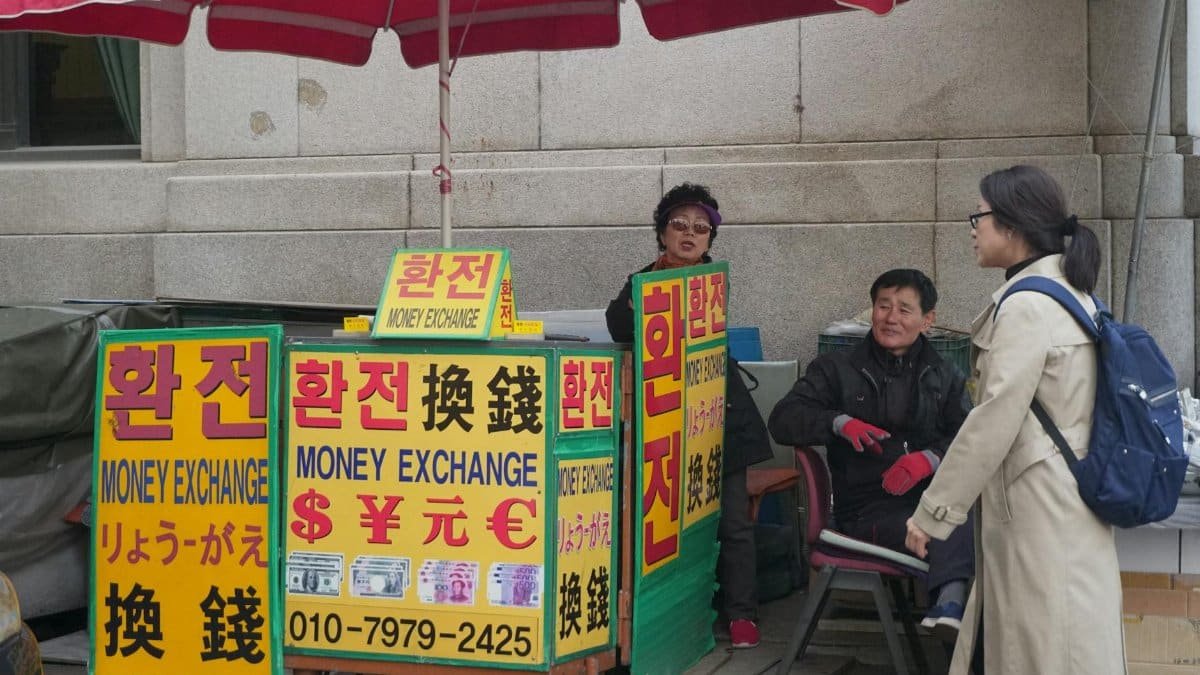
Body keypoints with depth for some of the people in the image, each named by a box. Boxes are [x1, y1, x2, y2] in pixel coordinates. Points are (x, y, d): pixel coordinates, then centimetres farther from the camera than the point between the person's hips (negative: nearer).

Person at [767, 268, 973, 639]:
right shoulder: (837, 369, 17)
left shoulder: (947, 378, 22)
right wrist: (839, 423, -15)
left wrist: (931, 459, -18)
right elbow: (782, 420, 4)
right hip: (869, 508, -2)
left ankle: (950, 601, -50)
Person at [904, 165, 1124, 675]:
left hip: (1036, 508, -9)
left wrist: (933, 514, -12)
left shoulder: (1025, 306, -17)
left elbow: (993, 423, -19)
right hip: (1063, 496, 9)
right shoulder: (1070, 293, 11)